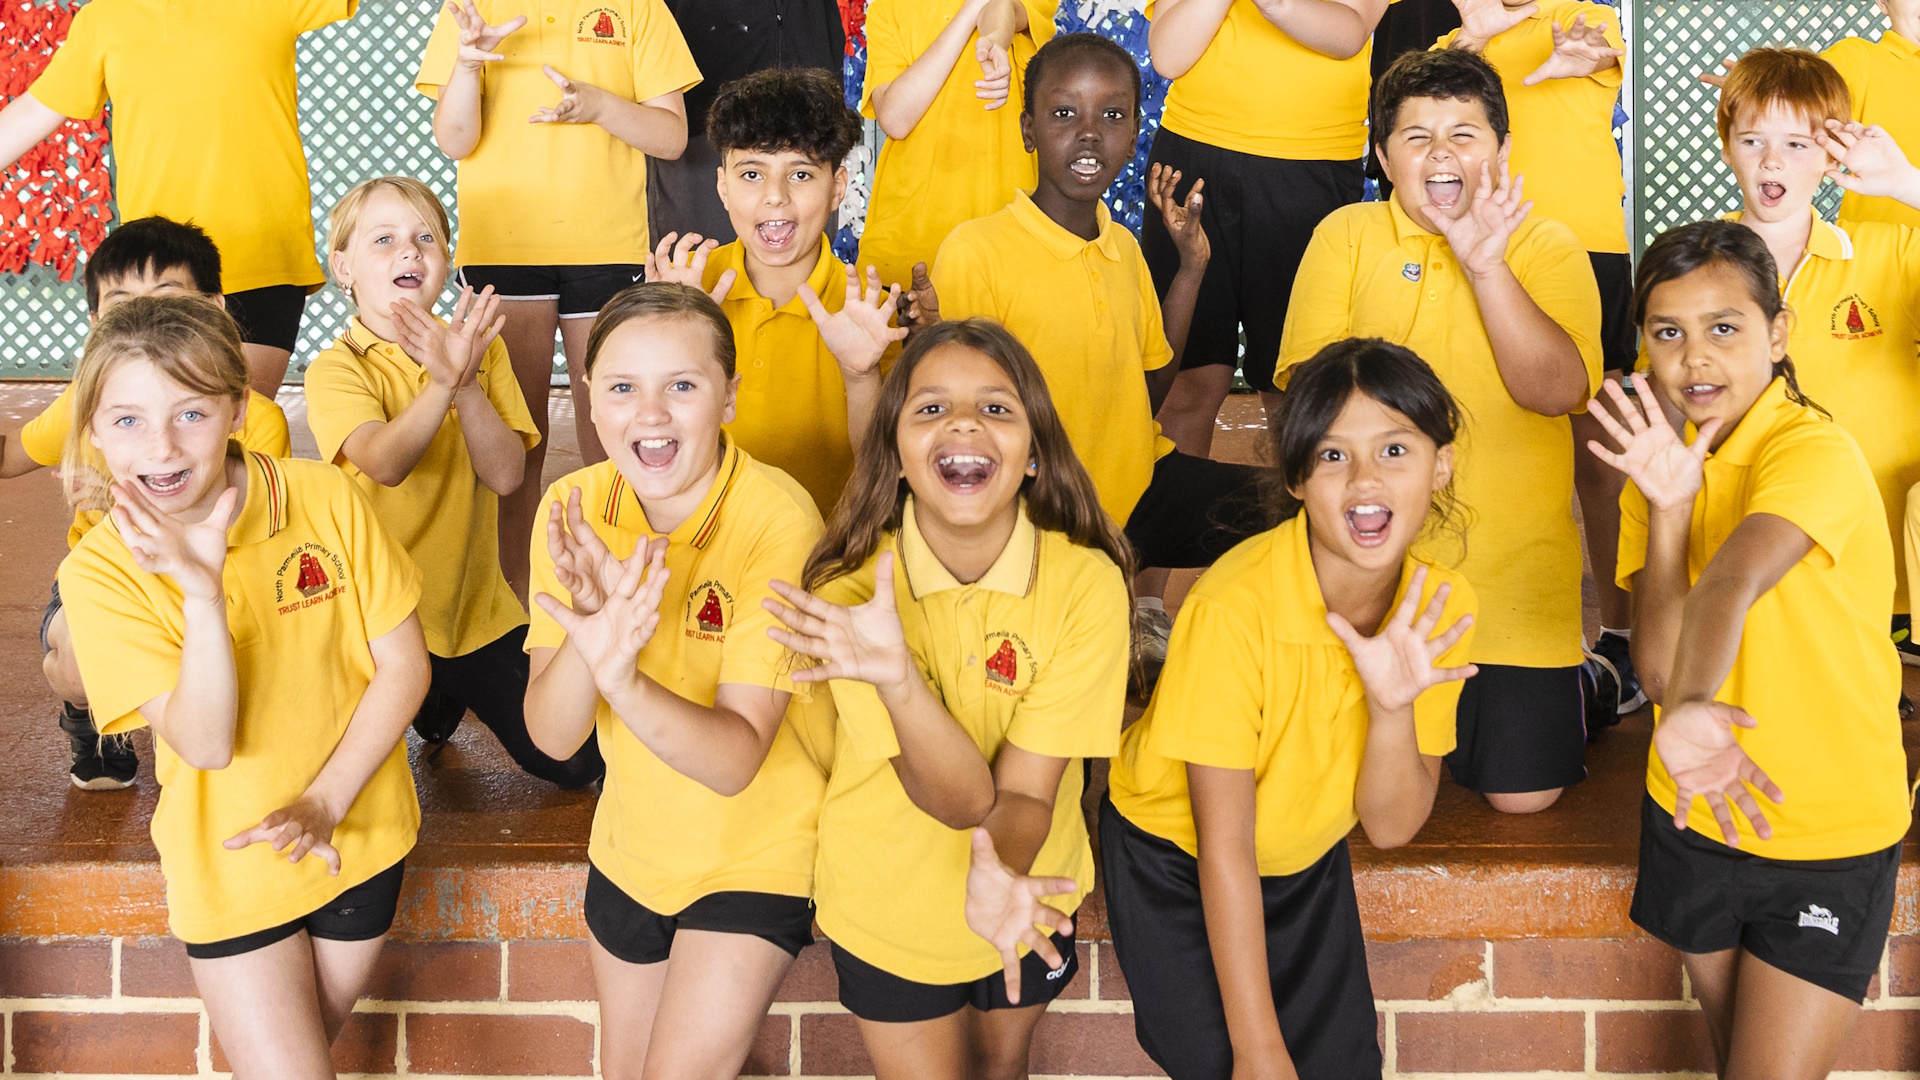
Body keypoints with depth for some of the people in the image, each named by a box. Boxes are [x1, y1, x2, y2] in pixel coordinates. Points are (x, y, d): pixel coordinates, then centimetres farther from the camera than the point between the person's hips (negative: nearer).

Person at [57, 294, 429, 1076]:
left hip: (358, 836, 2)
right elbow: (207, 744, -22)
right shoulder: (101, 573, -17)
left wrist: (326, 802, -16)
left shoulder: (326, 499, -14)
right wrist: (201, 594, -35)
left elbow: (404, 665, -8)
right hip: (232, 866, -2)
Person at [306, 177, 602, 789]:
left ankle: (454, 693, 28)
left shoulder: (480, 348, 2)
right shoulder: (336, 368, -10)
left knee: (575, 763, 2)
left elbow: (506, 475, -11)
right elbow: (385, 462, -29)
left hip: (478, 607, 3)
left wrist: (466, 383, -24)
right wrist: (445, 381, -41)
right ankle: (437, 705, 22)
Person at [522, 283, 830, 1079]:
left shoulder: (776, 520, -25)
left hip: (757, 853, -5)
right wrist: (589, 636, -35)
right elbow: (552, 737, -15)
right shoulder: (574, 509, -12)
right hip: (631, 847, 5)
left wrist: (623, 680, -46)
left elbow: (736, 760, -29)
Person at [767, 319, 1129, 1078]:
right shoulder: (852, 589, -25)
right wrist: (893, 675, -48)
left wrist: (999, 875, -46)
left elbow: (1026, 788, -23)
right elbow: (959, 799, -30)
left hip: (1027, 896, 2)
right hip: (889, 908, -1)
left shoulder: (1085, 582, -23)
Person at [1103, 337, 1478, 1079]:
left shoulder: (1441, 605, -16)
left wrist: (1393, 706, -32)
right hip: (1174, 858, -4)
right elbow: (1223, 848, -25)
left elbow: (1389, 827, -13)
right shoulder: (1235, 607, -32)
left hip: (1307, 863, 5)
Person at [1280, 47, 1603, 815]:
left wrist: (1486, 264, -25)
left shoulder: (1547, 247, -2)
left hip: (1517, 580, -1)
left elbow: (1560, 389, -18)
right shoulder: (1346, 237, 2)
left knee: (1523, 795, 2)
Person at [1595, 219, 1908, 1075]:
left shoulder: (1813, 451, -20)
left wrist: (1689, 710, -60)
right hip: (1696, 816, 6)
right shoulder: (1663, 465, 1)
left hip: (1829, 839, -6)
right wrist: (1667, 506, -18)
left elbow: (1732, 580, -43)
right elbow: (1655, 667, -10)